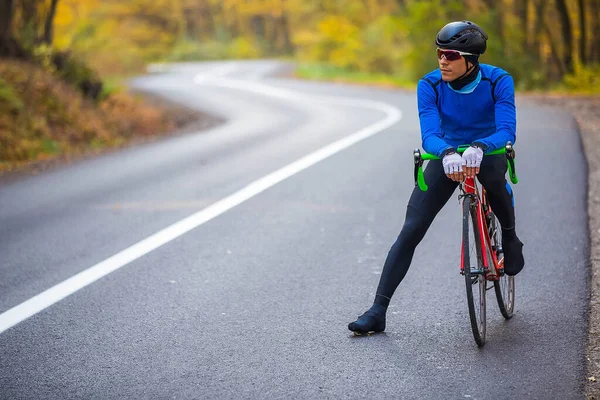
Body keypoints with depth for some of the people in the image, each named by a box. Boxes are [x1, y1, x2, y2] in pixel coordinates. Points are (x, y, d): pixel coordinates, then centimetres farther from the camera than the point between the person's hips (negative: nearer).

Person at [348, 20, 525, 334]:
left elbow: (507, 131, -31)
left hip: (488, 152, -1)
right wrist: (447, 153, -52)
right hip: (447, 154, 1)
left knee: (493, 175, -40)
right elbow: (429, 135, -28)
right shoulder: (429, 86, -18)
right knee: (410, 231, -12)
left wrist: (478, 148, -53)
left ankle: (509, 238, -10)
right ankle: (378, 310, -7)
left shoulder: (498, 81, -21)